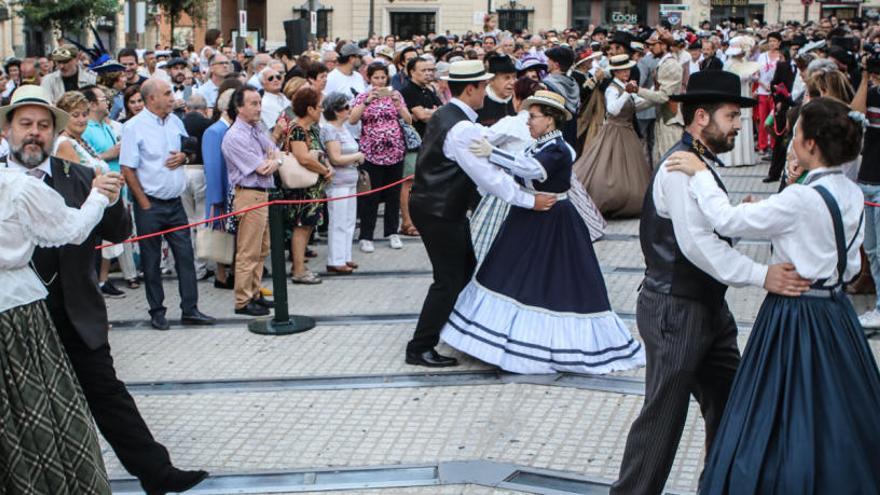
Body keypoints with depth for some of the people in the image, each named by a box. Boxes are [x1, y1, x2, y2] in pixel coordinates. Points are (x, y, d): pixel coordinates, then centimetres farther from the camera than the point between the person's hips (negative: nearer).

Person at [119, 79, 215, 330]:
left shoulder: (175, 121, 7)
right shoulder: (134, 127, -11)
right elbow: (128, 170, -12)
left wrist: (183, 157, -5)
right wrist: (144, 204, -12)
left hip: (175, 201, 5)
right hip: (150, 203, -5)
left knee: (185, 254, 4)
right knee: (151, 260, 6)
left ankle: (190, 310, 10)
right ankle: (157, 312, 16)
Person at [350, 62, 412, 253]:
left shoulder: (395, 95, 7)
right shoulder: (363, 97, 1)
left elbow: (408, 119, 0)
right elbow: (352, 120, -12)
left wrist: (396, 101, -14)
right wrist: (367, 101, -22)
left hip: (395, 151, 3)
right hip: (371, 152, -3)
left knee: (393, 193, 9)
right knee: (370, 196, -1)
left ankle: (392, 232, 22)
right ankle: (365, 236, 5)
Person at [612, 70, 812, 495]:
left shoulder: (702, 164, 13)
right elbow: (697, 242, -28)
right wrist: (761, 275, -31)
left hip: (707, 306, 10)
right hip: (675, 311, -10)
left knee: (727, 403, 17)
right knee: (664, 413, -2)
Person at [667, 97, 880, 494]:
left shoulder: (801, 199, -22)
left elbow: (727, 221, -21)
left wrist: (700, 175, -8)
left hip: (794, 318, -8)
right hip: (836, 310, 8)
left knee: (783, 418, 5)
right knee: (834, 416, 19)